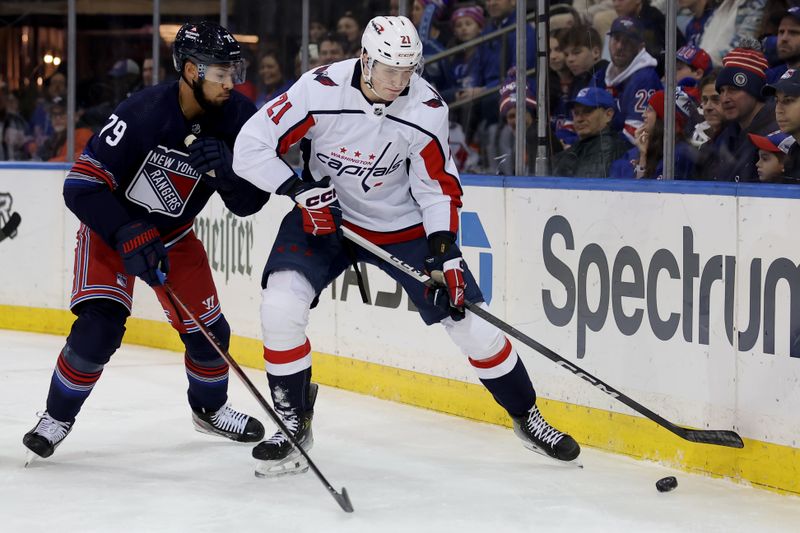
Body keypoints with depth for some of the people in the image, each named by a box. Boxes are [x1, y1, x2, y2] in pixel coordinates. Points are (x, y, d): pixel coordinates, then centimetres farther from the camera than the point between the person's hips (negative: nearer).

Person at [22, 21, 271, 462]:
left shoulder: (236, 118, -17)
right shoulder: (144, 113, -32)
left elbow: (249, 202, -14)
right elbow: (80, 185, -30)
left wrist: (225, 166, -34)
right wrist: (130, 238, -36)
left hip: (174, 234, 5)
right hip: (111, 226, -5)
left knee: (208, 329, 3)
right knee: (99, 326, -21)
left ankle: (209, 408, 33)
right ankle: (58, 416, 1)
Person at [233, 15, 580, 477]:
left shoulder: (427, 109, -19)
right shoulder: (319, 91, -24)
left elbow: (439, 187, -9)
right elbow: (251, 148, -19)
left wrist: (446, 251, -21)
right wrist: (301, 189, -29)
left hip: (403, 226, 1)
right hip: (324, 214, -1)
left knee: (471, 322, -3)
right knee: (281, 307, -23)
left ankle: (527, 417, 19)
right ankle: (295, 423, -3)